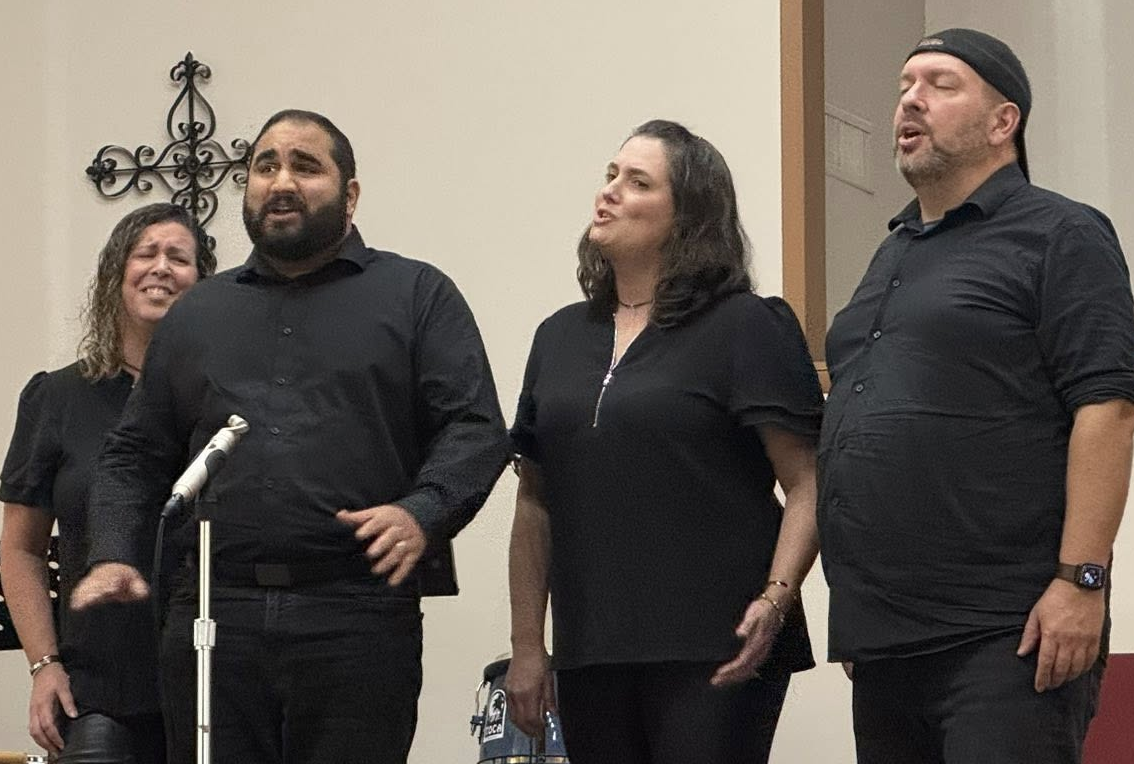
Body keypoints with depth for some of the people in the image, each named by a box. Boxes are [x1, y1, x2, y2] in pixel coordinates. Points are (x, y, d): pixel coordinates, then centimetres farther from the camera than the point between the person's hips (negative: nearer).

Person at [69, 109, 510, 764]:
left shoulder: (416, 296, 11)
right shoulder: (197, 316, 22)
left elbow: (476, 429, 1)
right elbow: (138, 455, 23)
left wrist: (423, 512, -17)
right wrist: (113, 555, 6)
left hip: (357, 618, -3)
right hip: (214, 619, 3)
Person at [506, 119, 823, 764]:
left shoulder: (747, 327, -2)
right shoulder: (563, 337, 15)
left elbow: (807, 486, -8)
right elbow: (536, 504, 18)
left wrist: (775, 600, -22)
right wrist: (527, 649, 13)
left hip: (713, 658, -5)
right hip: (591, 659, 5)